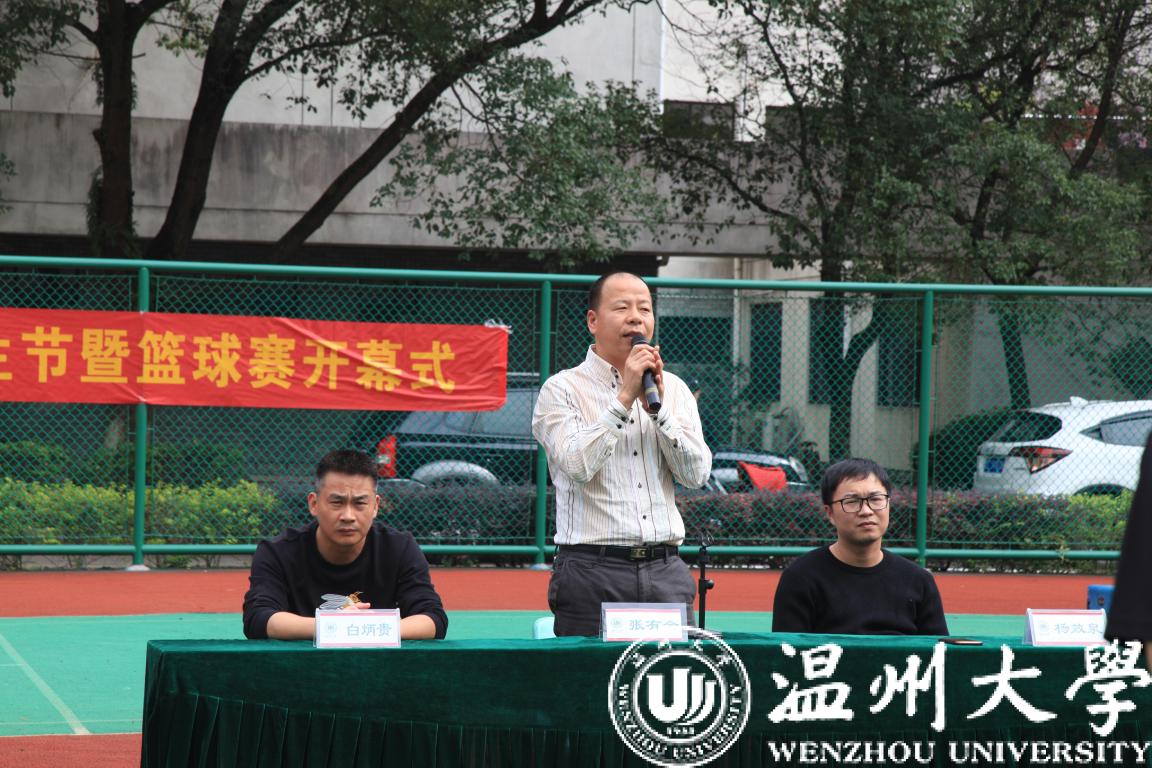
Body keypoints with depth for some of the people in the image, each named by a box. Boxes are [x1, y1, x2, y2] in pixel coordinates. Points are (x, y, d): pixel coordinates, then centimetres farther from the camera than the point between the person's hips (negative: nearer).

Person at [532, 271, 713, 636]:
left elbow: (697, 474, 3)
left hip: (665, 572, 4)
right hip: (593, 571, -4)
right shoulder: (562, 389, 1)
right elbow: (577, 466, -15)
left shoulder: (674, 389, 15)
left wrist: (657, 406, -6)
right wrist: (625, 398, -13)